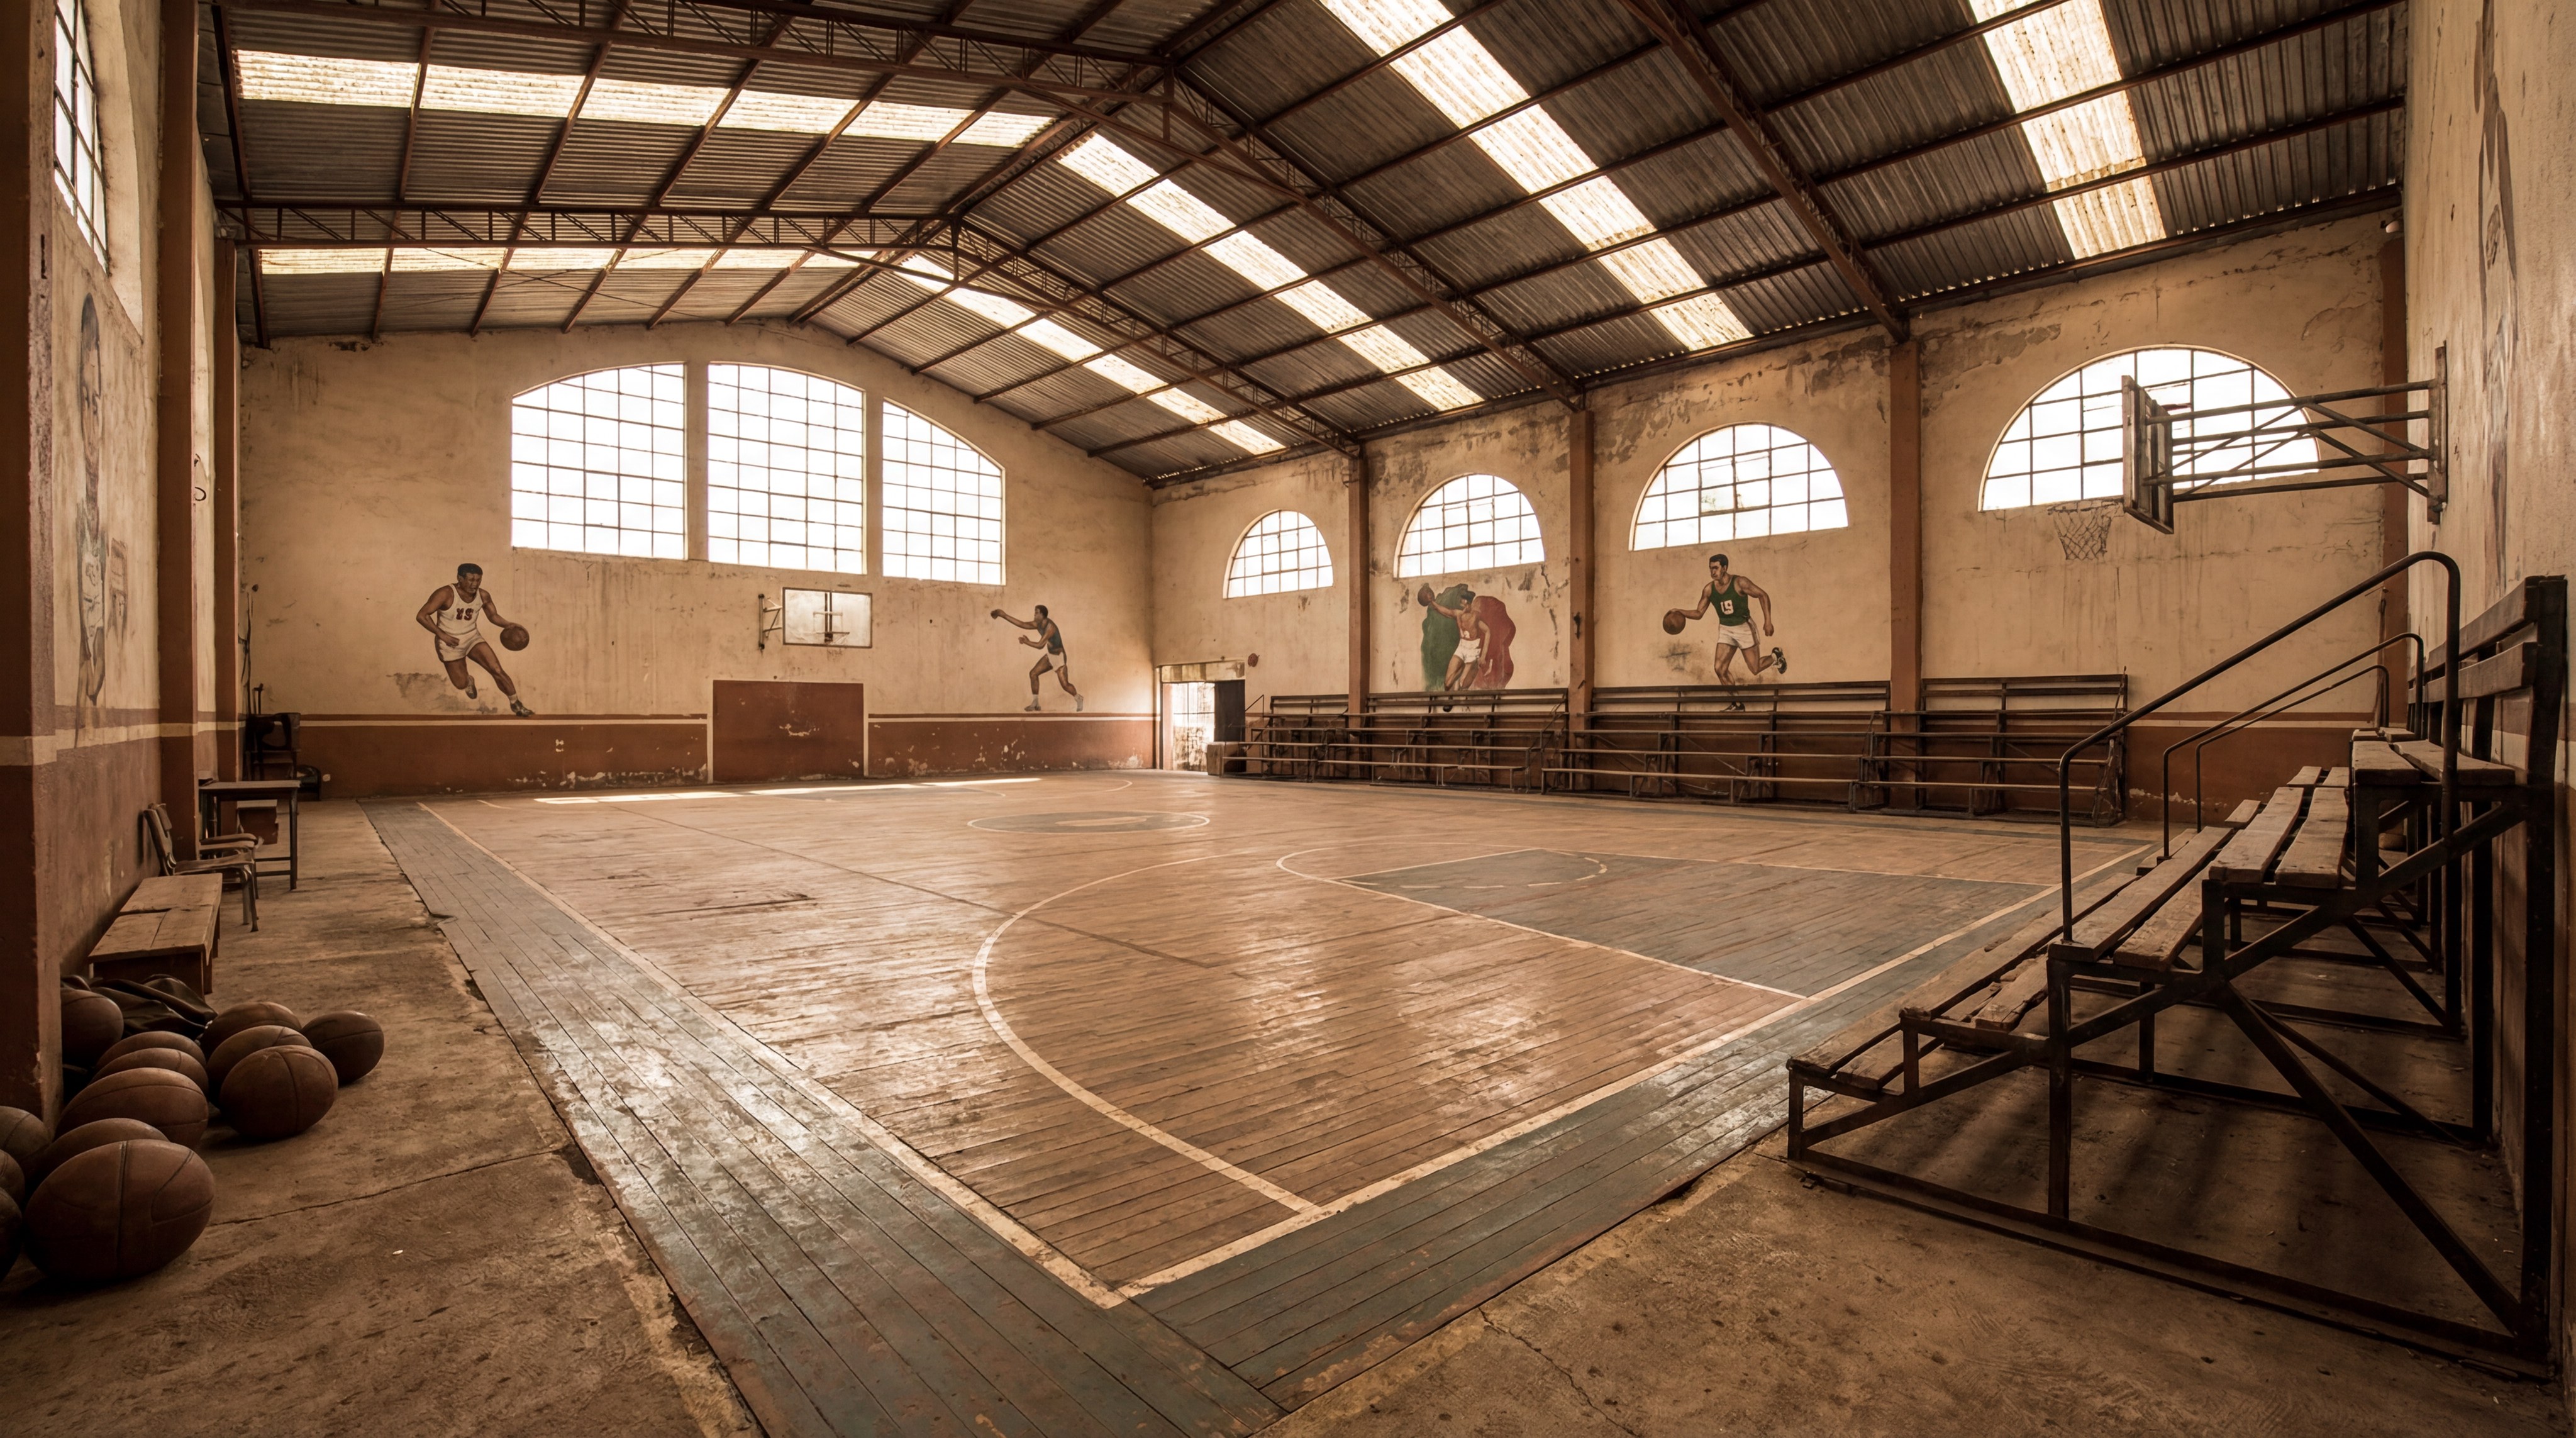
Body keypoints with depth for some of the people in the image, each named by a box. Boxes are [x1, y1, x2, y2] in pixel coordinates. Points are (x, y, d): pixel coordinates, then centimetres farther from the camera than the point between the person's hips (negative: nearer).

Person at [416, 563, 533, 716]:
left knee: (497, 670, -14)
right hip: (450, 642, -3)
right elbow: (422, 616, -18)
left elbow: (493, 615, 7)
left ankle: (516, 705, -2)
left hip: (473, 637, 3)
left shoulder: (483, 596, -9)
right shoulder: (446, 594, -23)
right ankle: (469, 681, 44)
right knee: (461, 684, 5)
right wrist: (442, 635, -22)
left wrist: (508, 625, -14)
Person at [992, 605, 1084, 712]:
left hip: (1059, 657, -9)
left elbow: (1040, 645, -29)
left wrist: (1026, 642, -15)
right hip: (1050, 655, 9)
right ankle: (1035, 703, 12)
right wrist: (1004, 616, -1)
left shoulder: (1050, 627, -28)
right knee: (1033, 673, 4)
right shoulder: (1038, 624, -2)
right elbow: (1022, 624, 1)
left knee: (1065, 684, -12)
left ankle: (1078, 699, 17)